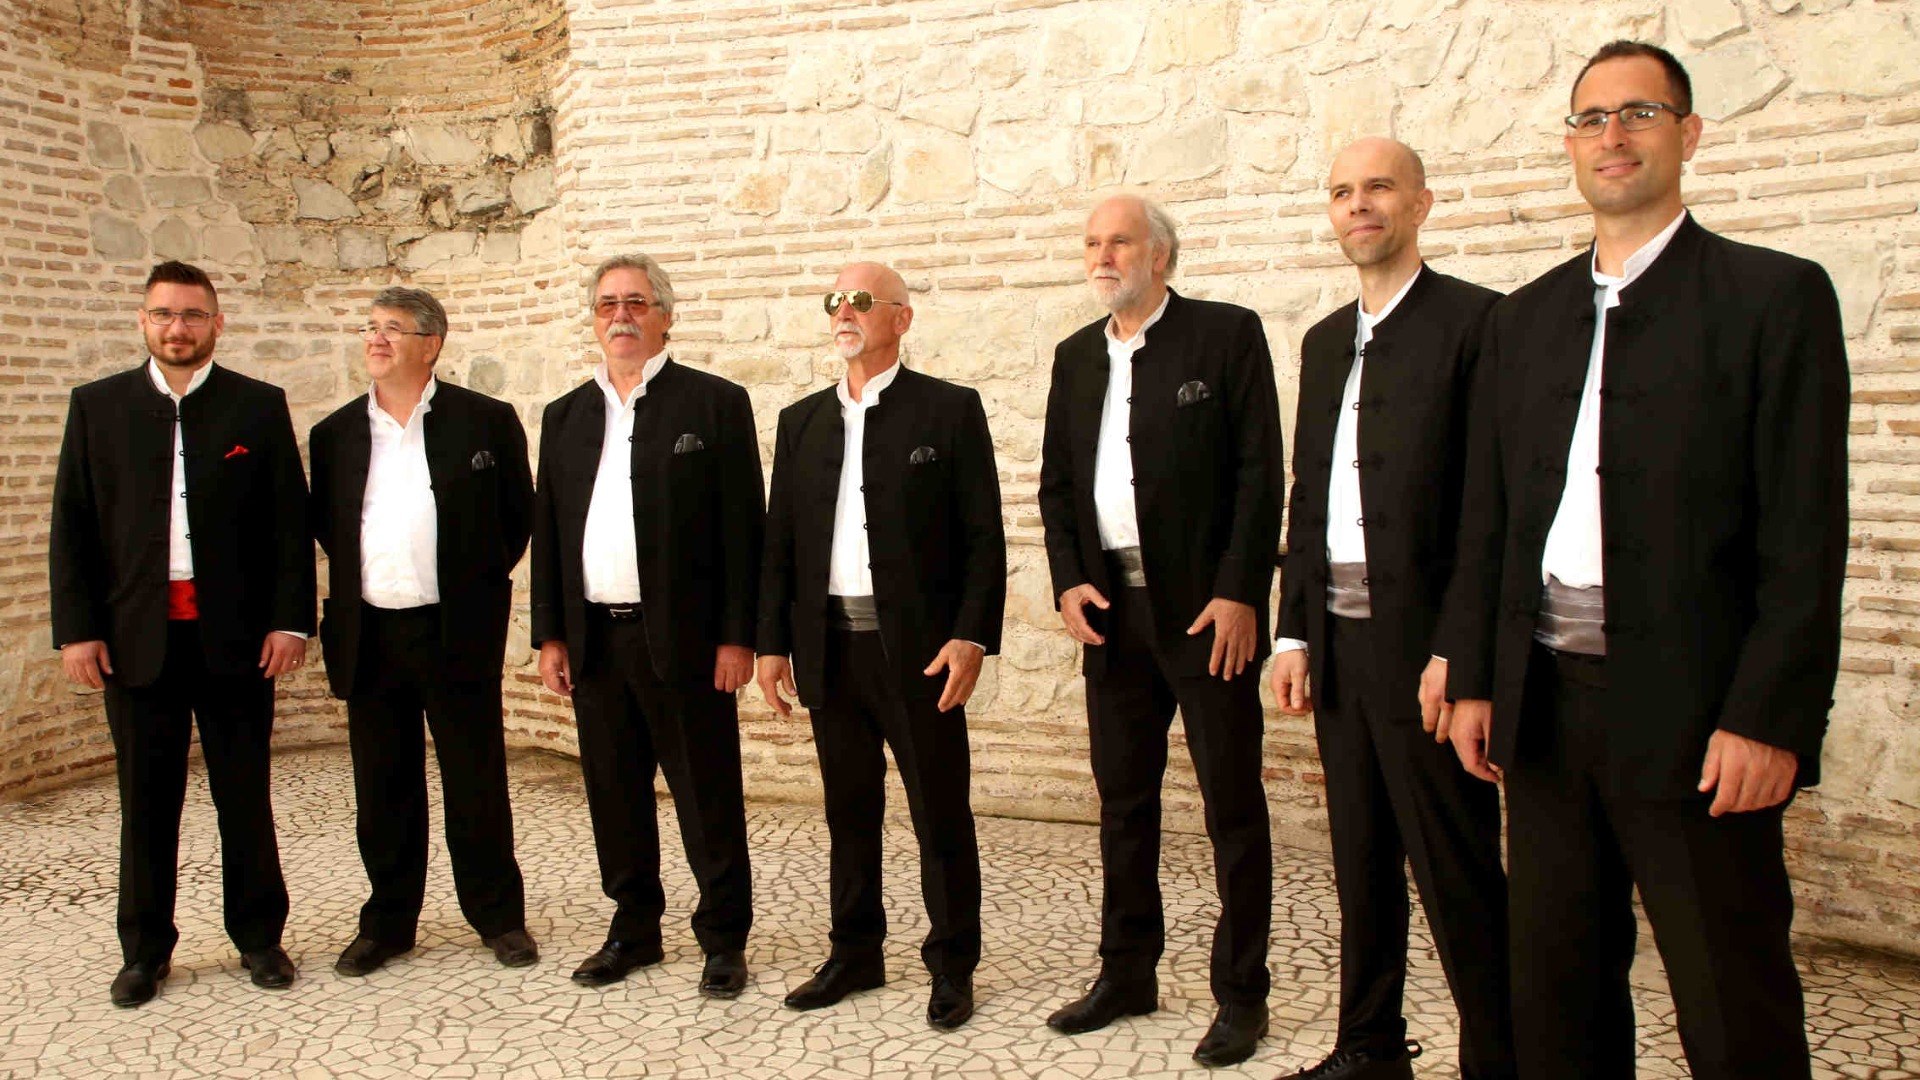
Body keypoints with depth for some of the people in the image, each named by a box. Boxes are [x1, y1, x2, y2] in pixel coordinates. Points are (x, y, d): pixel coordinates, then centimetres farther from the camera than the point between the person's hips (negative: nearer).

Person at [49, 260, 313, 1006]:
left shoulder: (260, 407, 4)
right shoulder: (97, 405, 8)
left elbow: (290, 521, 1)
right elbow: (72, 527, 5)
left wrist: (290, 619, -6)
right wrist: (76, 628, -2)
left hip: (235, 636, -1)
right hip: (136, 637, 1)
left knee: (246, 795, 7)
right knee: (146, 801, 8)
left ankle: (259, 936, 20)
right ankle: (145, 950, 21)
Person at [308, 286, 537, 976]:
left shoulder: (486, 421, -1)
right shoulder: (336, 433, 9)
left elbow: (518, 517, 4)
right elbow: (326, 528, 19)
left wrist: (477, 583, 3)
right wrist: (354, 588, 10)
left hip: (458, 634, -3)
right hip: (368, 636, 3)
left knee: (477, 783, 5)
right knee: (383, 790, 11)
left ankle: (500, 918, 19)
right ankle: (387, 923, 24)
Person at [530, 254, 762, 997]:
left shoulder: (715, 403, -1)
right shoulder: (566, 415, 14)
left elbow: (741, 527, -5)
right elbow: (547, 531, 14)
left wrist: (737, 636, -10)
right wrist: (549, 636, 7)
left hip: (683, 639, -5)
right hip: (595, 640, 5)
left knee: (707, 797, 2)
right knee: (615, 795, 13)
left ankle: (724, 938, 15)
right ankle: (633, 929, 27)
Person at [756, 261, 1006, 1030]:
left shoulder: (950, 410, -1)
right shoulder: (801, 420, 13)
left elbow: (984, 536, -5)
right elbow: (779, 541, 12)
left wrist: (972, 636, -14)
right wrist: (771, 642, 7)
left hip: (919, 648, -4)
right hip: (829, 649, 4)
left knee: (941, 815, 3)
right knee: (849, 813, 14)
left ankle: (952, 967, 17)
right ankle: (855, 953, 27)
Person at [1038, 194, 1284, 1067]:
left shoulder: (1227, 335, -3)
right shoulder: (1077, 355, 14)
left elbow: (1259, 471, -8)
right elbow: (1056, 480, 14)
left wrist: (1239, 594, -15)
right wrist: (1068, 582, 0)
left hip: (1206, 605, -5)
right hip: (1110, 605, 6)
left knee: (1232, 803, 2)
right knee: (1123, 798, 13)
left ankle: (1240, 995, 14)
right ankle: (1127, 974, 26)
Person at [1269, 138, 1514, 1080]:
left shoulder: (1474, 320, -6)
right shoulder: (1324, 340, 17)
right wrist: (1294, 631, 10)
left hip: (1422, 638, -7)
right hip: (1339, 639, 7)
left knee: (1455, 865, -1)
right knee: (1361, 858, 15)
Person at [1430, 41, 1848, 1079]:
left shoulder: (1776, 295, -1)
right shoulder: (1522, 319, 14)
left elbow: (1805, 533, -7)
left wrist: (1769, 718, -13)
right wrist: (1473, 677, 6)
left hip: (1692, 718, -4)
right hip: (1546, 709, 5)